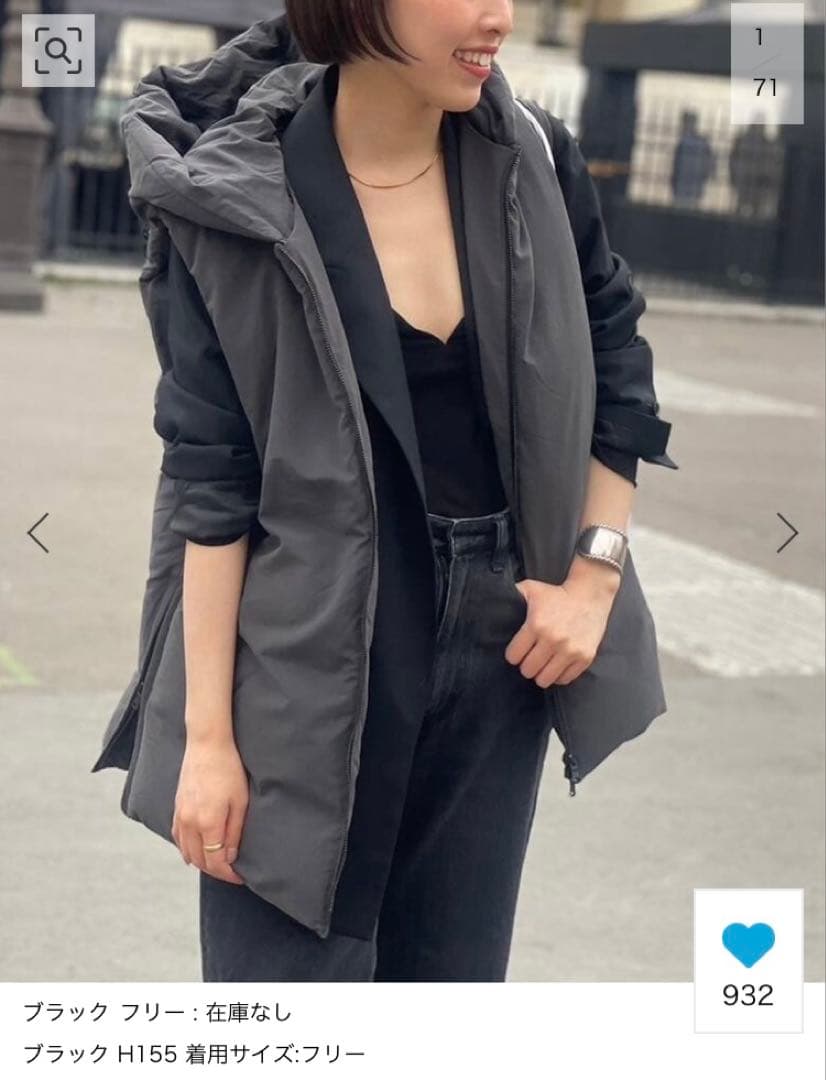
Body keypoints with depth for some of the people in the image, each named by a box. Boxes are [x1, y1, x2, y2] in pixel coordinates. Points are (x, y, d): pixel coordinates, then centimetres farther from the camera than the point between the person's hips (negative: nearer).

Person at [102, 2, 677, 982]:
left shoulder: (531, 163, -1)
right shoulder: (240, 198, -12)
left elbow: (618, 369, 12)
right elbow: (211, 479, -10)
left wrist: (597, 570, 1)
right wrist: (208, 732, -10)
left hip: (497, 656, 4)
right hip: (308, 671, -4)